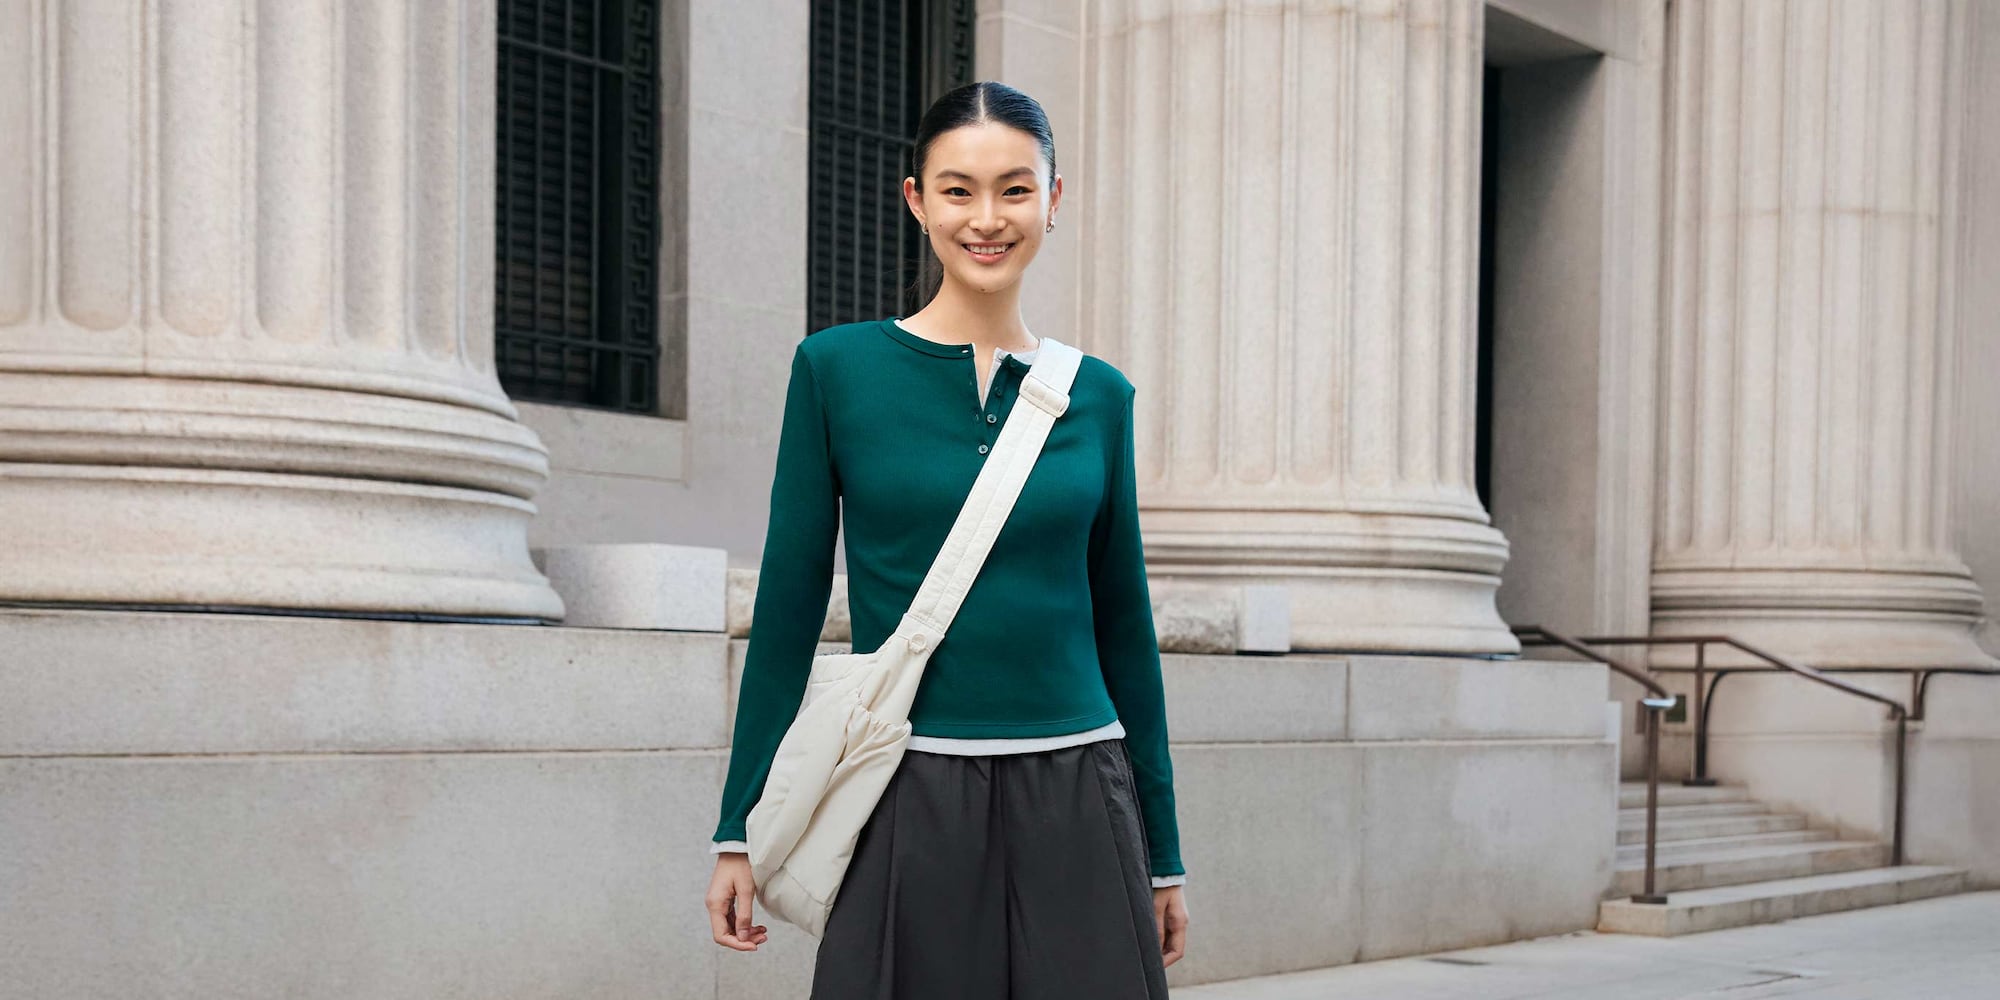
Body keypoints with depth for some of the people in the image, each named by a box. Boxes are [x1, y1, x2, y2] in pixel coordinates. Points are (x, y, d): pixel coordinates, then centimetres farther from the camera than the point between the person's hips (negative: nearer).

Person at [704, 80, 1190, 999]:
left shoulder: (1098, 396, 7)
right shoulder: (838, 369, 0)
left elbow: (1124, 623, 12)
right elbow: (789, 607, 1)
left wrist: (1162, 852, 13)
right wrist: (741, 828, 0)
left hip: (1075, 804, 2)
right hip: (909, 812, -2)